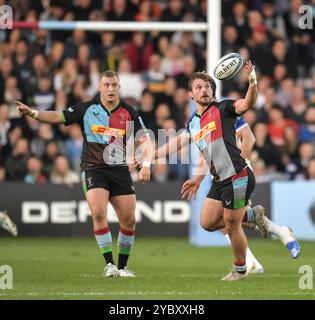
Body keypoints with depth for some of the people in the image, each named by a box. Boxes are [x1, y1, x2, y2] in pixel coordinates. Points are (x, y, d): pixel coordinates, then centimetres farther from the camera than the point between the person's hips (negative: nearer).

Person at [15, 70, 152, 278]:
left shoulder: (129, 113, 2)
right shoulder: (87, 109, -1)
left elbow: (145, 140, 4)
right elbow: (58, 117, -1)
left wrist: (146, 165, -11)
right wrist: (32, 113, -15)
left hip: (120, 170, 2)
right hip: (94, 169, -2)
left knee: (129, 220, -1)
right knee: (98, 213, -21)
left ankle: (122, 266, 15)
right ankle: (109, 264, -13)